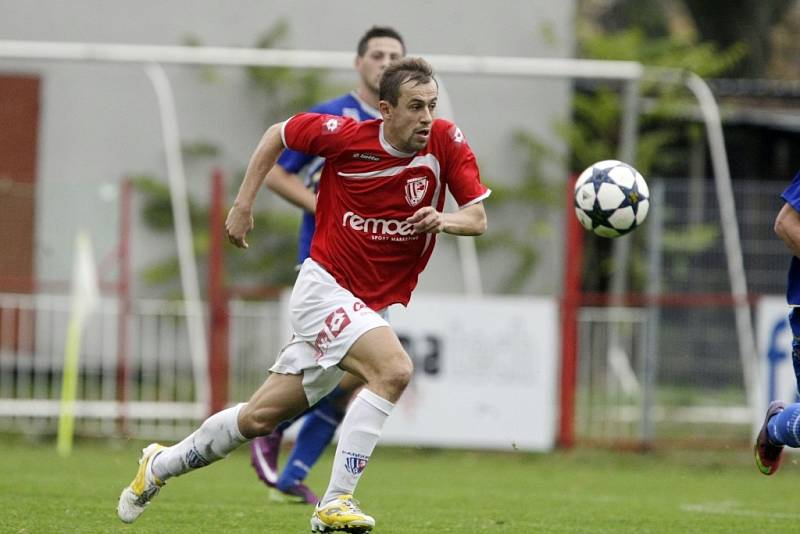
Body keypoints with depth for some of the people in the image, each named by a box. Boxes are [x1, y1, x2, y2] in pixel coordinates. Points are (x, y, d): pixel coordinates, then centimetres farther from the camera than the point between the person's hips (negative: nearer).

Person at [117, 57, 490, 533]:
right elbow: (278, 135, 5)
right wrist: (243, 203, 4)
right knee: (394, 369, -30)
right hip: (325, 285, -4)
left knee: (261, 417, 10)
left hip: (372, 306, 4)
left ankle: (159, 466, 32)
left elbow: (479, 218, -4)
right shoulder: (346, 135, -13)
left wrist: (444, 221, -25)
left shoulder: (446, 141, -7)